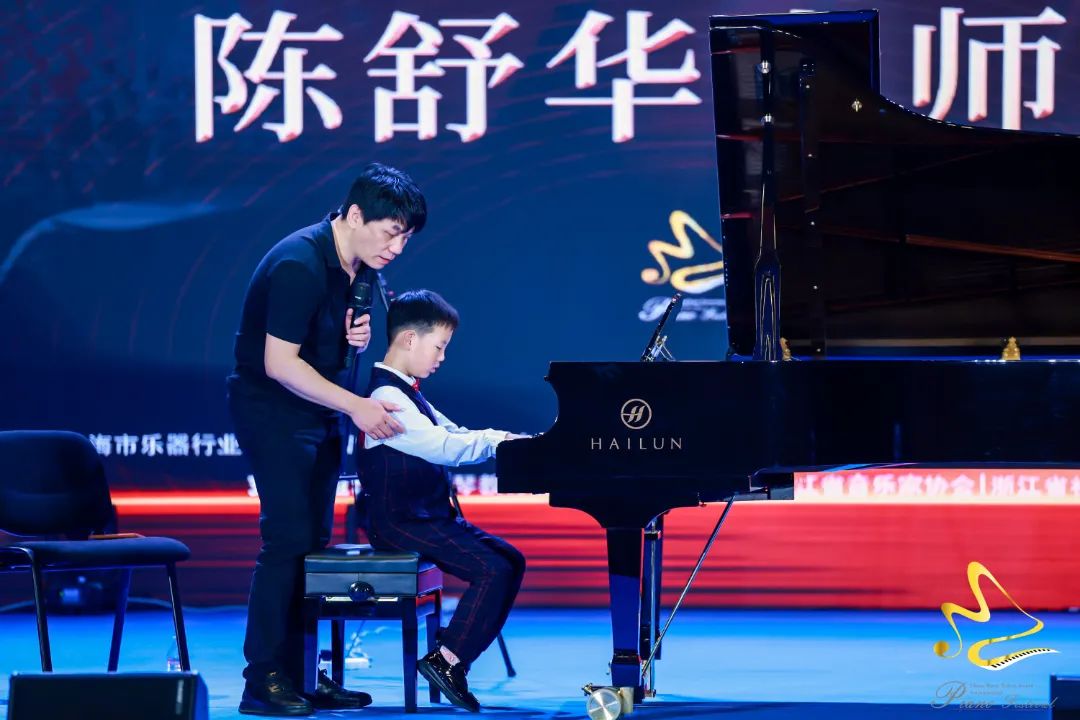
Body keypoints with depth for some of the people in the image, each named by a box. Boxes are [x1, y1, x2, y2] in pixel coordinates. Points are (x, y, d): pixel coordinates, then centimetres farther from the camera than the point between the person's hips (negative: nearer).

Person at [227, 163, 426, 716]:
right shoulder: (299, 265, -24)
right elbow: (279, 362, -25)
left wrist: (358, 338, -6)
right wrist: (356, 406, -27)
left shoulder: (360, 268, 4)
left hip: (317, 413, 9)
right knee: (288, 537, -13)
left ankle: (299, 672, 15)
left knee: (313, 541, 9)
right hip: (272, 412, -9)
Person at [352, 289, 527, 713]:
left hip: (428, 515, 11)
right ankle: (446, 660, -14)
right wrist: (497, 441, -17)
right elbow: (442, 448, -26)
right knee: (492, 571, -21)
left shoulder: (407, 392, 18)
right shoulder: (386, 398, -18)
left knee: (511, 561, 5)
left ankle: (453, 660, 2)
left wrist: (507, 439, 5)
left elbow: (452, 435, 18)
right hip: (399, 522, -11)